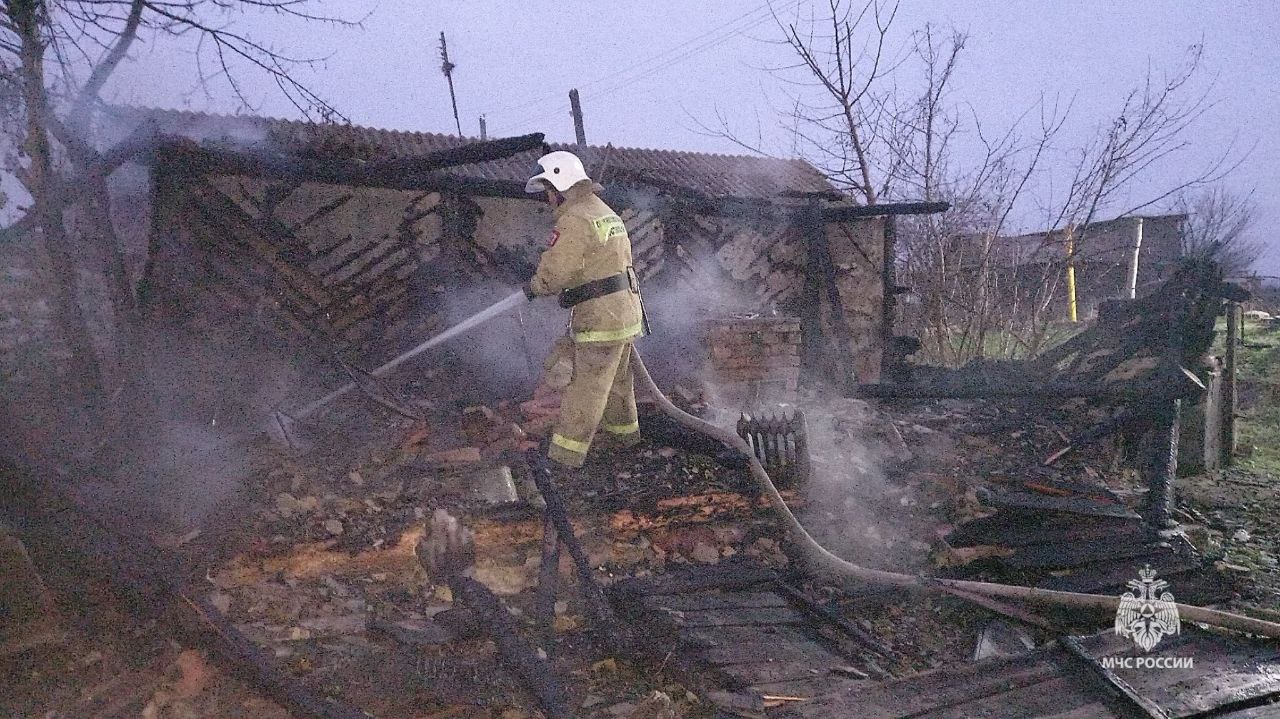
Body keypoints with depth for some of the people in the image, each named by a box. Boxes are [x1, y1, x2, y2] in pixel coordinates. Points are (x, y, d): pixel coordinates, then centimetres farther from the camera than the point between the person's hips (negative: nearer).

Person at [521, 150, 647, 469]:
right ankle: (624, 430, 40)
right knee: (616, 378, 24)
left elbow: (554, 272, -21)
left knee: (586, 388, -6)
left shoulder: (574, 220, -16)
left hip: (601, 318, -10)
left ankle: (565, 453, 0)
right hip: (624, 310, 10)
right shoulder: (604, 211, 17)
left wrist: (533, 286, 0)